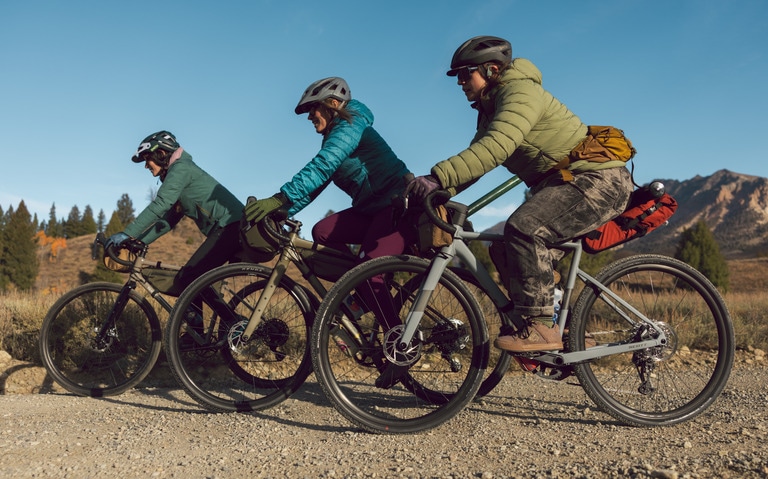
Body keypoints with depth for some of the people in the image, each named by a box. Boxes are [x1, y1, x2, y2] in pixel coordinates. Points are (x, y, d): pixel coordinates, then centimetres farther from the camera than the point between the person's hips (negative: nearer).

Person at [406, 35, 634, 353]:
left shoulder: (520, 92, -15)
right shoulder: (490, 110, 16)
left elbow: (495, 148, -32)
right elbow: (474, 158, 8)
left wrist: (437, 177, -39)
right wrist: (434, 190, -7)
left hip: (598, 178, -10)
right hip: (561, 182, 10)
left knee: (524, 228, -28)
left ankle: (539, 327, -23)